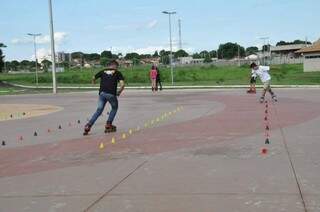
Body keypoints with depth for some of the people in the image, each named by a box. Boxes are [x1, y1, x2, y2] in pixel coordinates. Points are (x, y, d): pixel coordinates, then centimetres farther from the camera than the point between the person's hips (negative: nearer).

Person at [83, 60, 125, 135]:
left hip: (102, 93, 3)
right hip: (111, 94, -3)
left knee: (99, 110, 10)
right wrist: (119, 92, 14)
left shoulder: (103, 71, 19)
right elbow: (122, 84, -2)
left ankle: (88, 125, -5)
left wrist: (93, 82, 53)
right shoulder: (117, 73, 10)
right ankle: (108, 125, 14)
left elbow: (93, 78, 31)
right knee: (114, 108, 22)